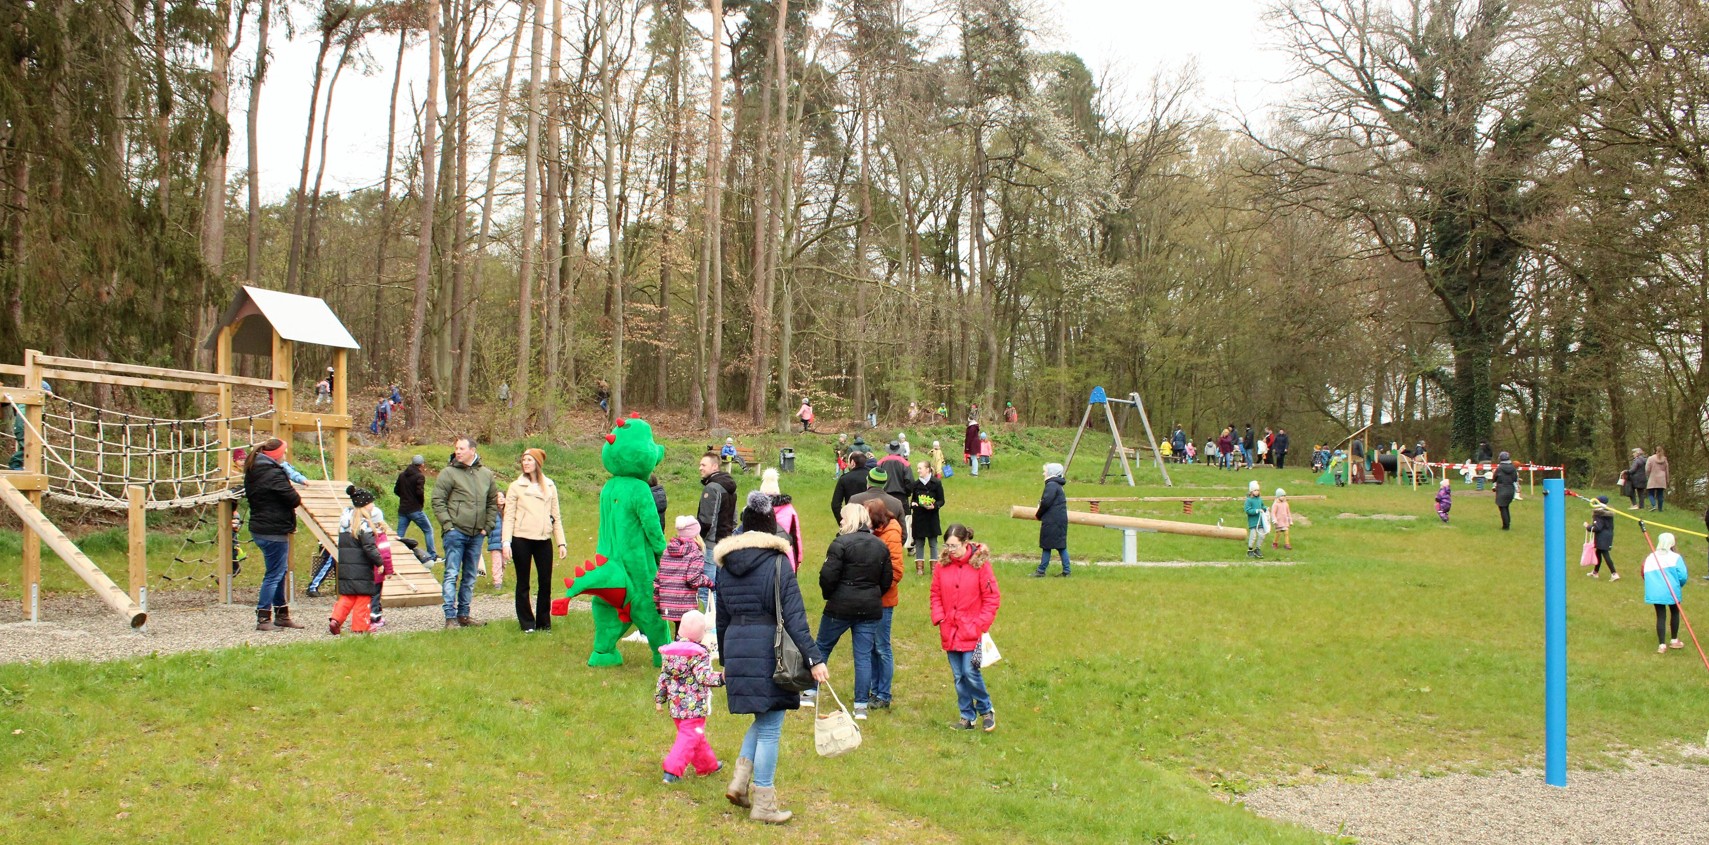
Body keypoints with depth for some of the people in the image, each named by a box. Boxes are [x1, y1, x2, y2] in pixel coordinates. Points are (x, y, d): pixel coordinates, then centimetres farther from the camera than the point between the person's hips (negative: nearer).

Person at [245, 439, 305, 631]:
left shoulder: (252, 473, 11)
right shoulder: (274, 474, -18)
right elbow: (294, 500, -17)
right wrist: (296, 497, 6)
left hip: (258, 528, 10)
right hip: (274, 531, -10)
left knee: (280, 571, 18)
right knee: (274, 574, -3)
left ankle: (282, 614, 25)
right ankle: (263, 619, -2)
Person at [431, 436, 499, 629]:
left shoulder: (486, 474, 9)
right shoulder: (448, 473, -5)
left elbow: (493, 502, 17)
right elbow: (438, 501, -6)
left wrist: (488, 526, 7)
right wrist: (448, 525, -13)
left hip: (477, 535, 5)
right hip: (455, 533, -5)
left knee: (470, 577, 11)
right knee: (452, 575, -5)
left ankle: (464, 614, 20)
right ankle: (450, 616, -3)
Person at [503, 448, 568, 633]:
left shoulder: (550, 486, 11)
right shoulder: (516, 487, 3)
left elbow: (556, 516, 12)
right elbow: (509, 517, 0)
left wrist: (561, 542, 6)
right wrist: (506, 543, -10)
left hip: (543, 540, 2)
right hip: (521, 539, -2)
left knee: (546, 582, 3)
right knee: (523, 584, 4)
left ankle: (544, 622, 14)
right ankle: (527, 623, 12)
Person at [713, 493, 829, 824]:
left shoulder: (725, 564, 9)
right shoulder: (778, 562, -8)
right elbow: (794, 617, -14)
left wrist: (726, 660, 25)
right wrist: (813, 658, -15)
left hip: (735, 648, 6)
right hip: (769, 650, -6)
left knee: (763, 719, 23)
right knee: (770, 727, 4)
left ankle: (739, 781, 10)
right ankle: (763, 803, 10)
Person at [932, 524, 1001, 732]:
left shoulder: (980, 563, -9)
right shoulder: (943, 564, 2)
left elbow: (992, 598, -6)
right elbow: (936, 594, 10)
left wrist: (981, 624, -10)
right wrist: (939, 618, -3)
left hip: (972, 631, -4)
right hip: (950, 632, 4)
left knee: (970, 672, -9)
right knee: (958, 676, 9)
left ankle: (986, 711, 13)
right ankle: (968, 716, 21)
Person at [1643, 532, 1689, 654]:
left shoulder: (1650, 558, 6)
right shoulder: (1675, 557, -4)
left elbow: (1646, 575, 4)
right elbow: (1682, 576, -10)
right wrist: (1679, 585, 10)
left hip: (1655, 592, 2)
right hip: (1671, 591, -2)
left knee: (1660, 616, 6)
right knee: (1675, 612, 20)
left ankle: (1662, 645, 0)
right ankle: (1674, 641, 29)